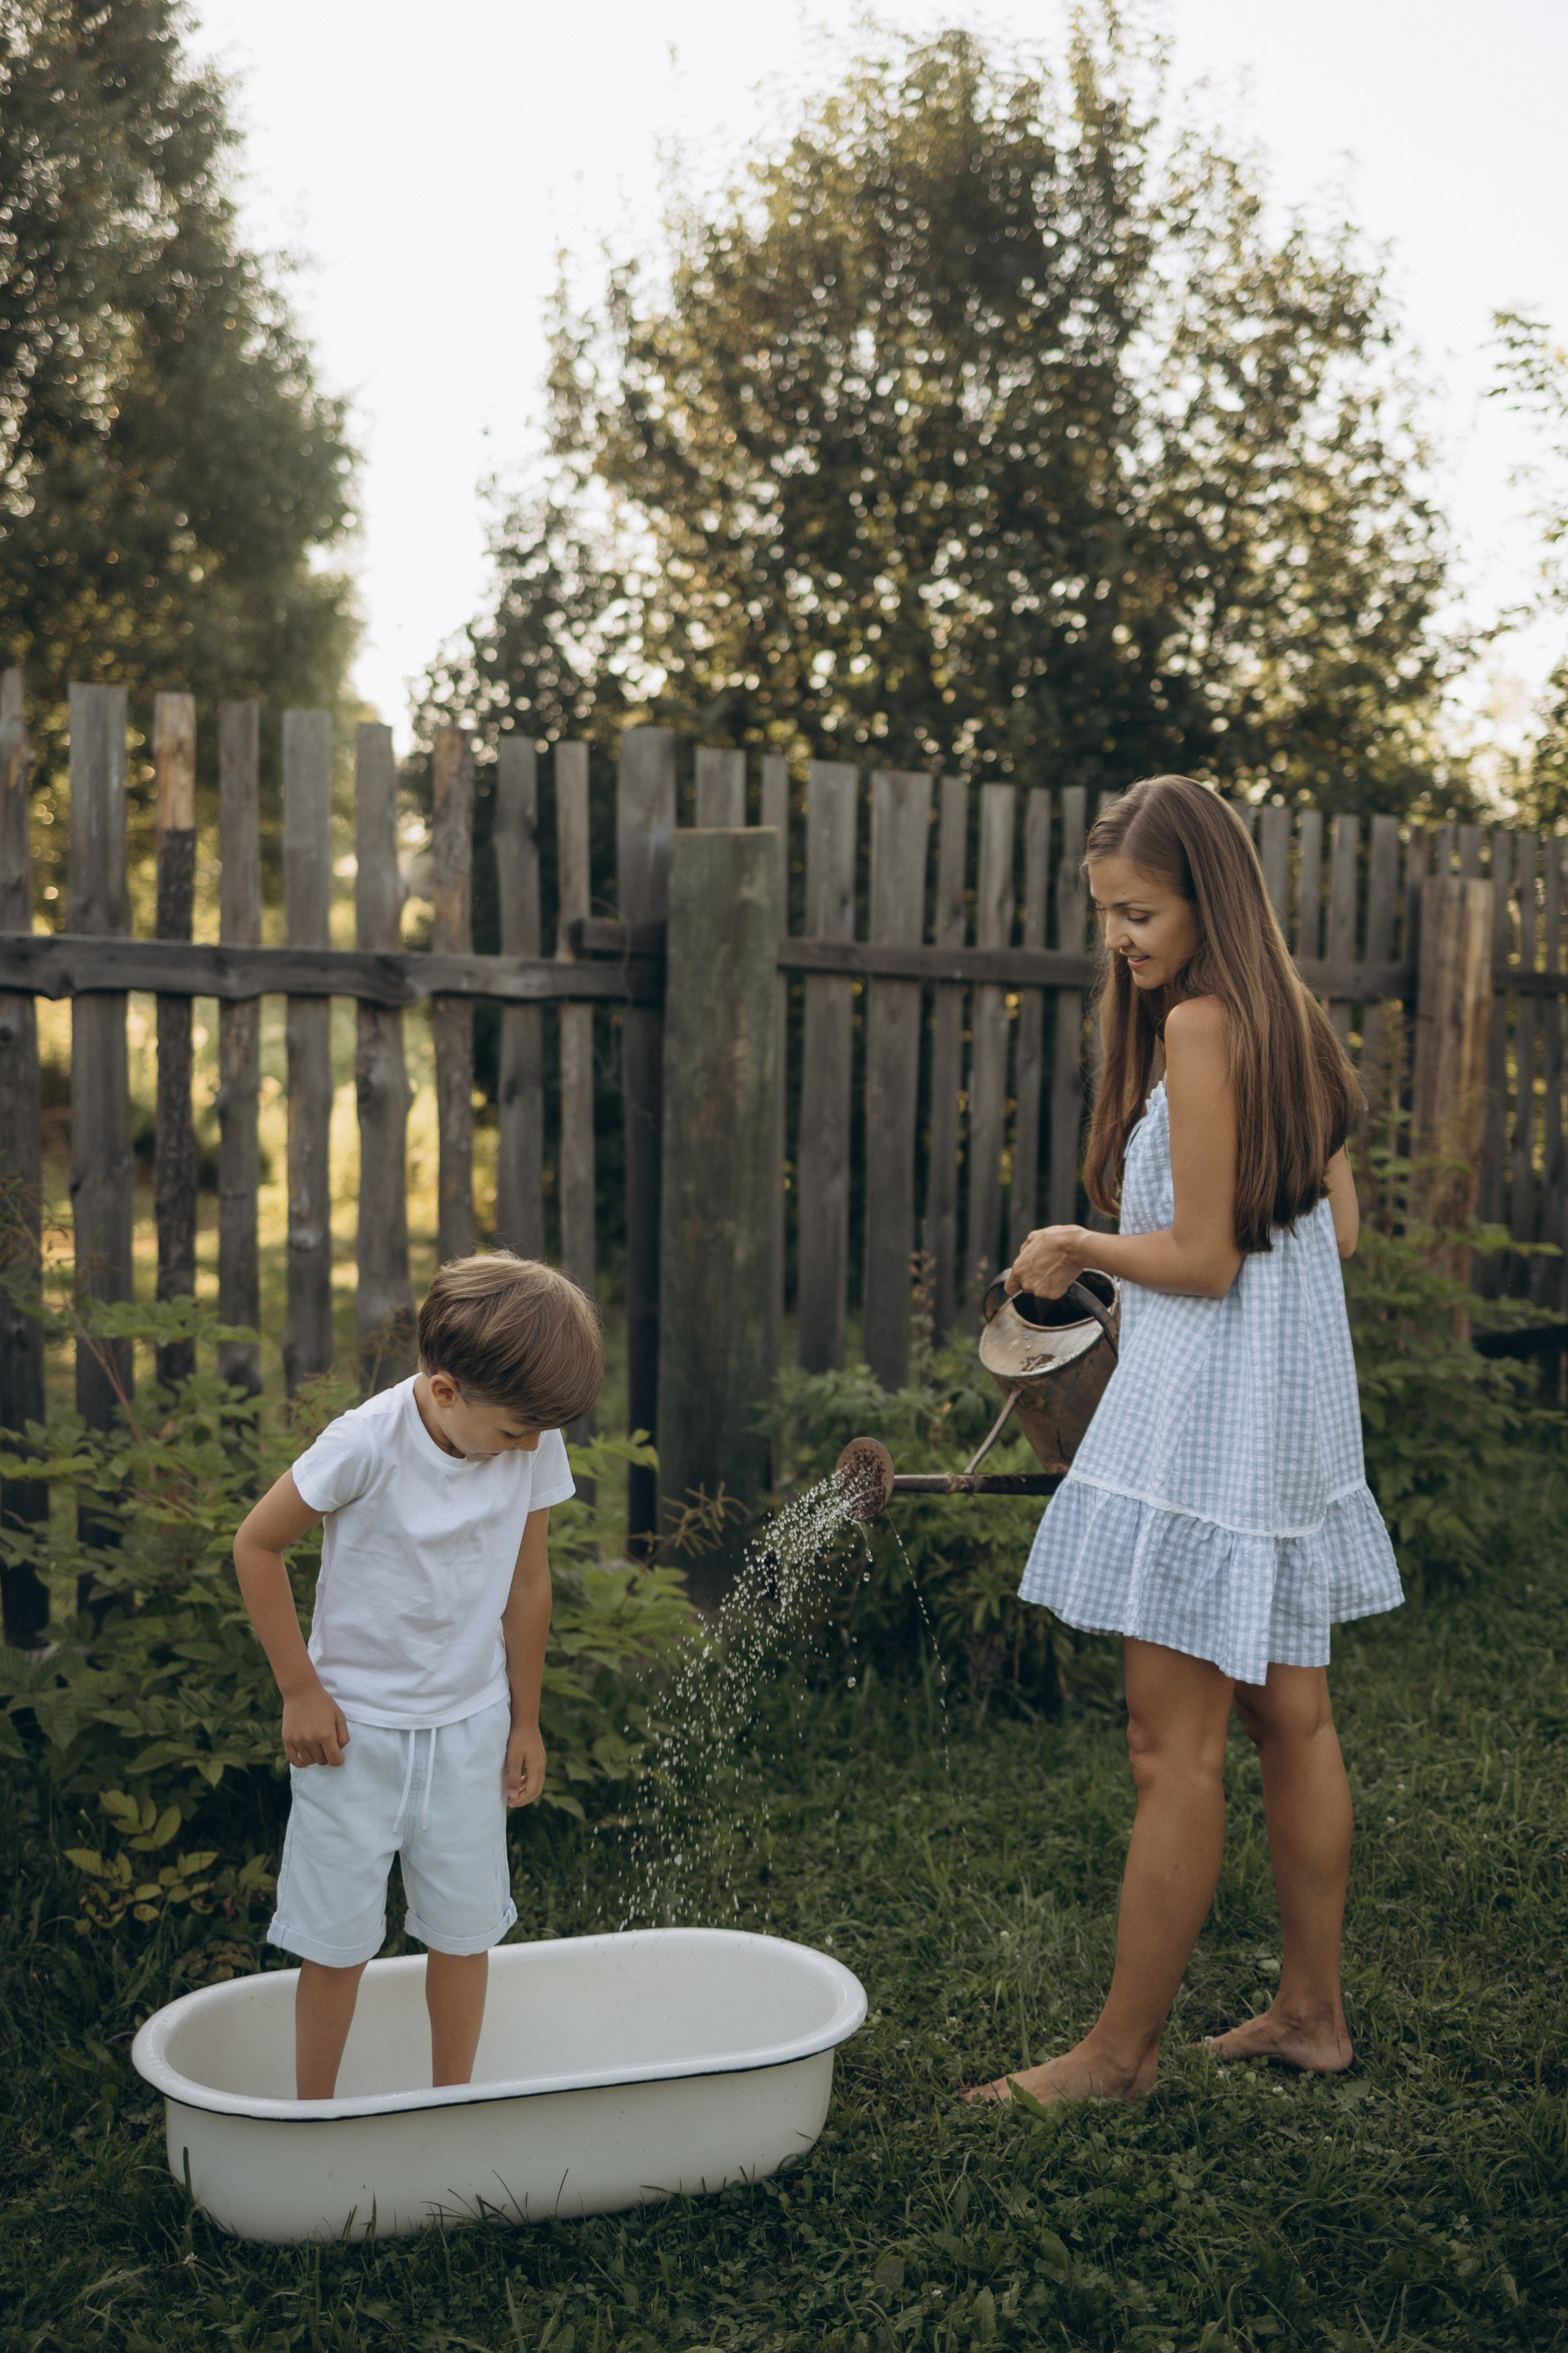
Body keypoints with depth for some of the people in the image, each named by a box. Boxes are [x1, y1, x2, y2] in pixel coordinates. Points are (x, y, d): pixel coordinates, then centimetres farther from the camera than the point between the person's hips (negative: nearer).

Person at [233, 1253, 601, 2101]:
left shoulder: (535, 1443, -12)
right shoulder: (368, 1443, -25)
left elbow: (527, 1582, 2)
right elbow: (256, 1545, -13)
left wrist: (524, 1722, 10)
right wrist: (300, 1690, -10)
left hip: (469, 1728, 3)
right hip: (354, 1729, -3)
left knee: (466, 1928, 12)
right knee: (337, 1940, 6)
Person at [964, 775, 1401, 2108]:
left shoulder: (1198, 1021, -16)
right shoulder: (1289, 1019, 11)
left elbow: (1202, 1262, -19)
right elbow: (1340, 1227, 15)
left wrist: (1075, 1245, -4)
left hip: (1211, 1421, -10)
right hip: (1299, 1409, 10)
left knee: (1175, 1749, -2)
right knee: (1293, 1719, 16)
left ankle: (1123, 2049, 9)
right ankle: (1313, 2011, 29)